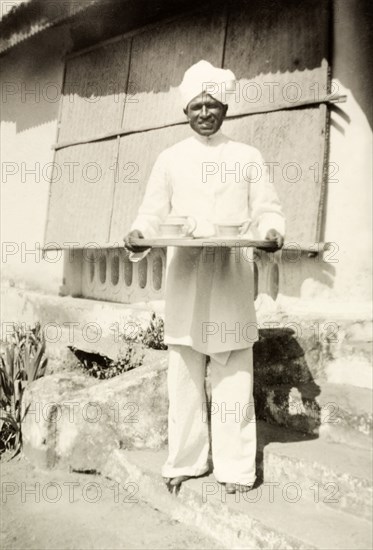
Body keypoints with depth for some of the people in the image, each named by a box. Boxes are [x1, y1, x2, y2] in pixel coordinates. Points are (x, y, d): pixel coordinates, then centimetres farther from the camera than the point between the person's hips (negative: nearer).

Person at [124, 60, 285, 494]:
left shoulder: (247, 157, 12)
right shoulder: (170, 159, 13)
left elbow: (266, 211, 8)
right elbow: (153, 213, 11)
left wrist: (272, 230, -14)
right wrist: (139, 232, -10)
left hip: (232, 277, -1)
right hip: (184, 276, 1)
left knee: (232, 372, 0)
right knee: (184, 372, 4)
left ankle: (235, 467, 13)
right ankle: (185, 461, 19)